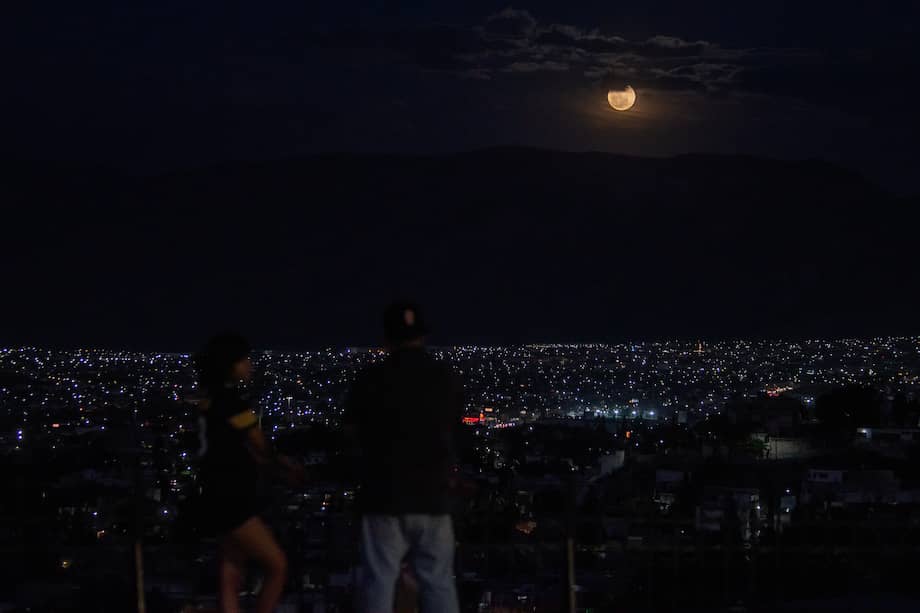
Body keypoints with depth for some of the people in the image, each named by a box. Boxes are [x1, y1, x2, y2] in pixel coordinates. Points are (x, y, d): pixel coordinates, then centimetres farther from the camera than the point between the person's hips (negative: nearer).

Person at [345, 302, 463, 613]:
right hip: (432, 497, 2)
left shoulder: (371, 379, -8)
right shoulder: (447, 380, 0)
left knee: (379, 582, 3)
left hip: (384, 496, -2)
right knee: (438, 581, 7)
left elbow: (353, 432, 6)